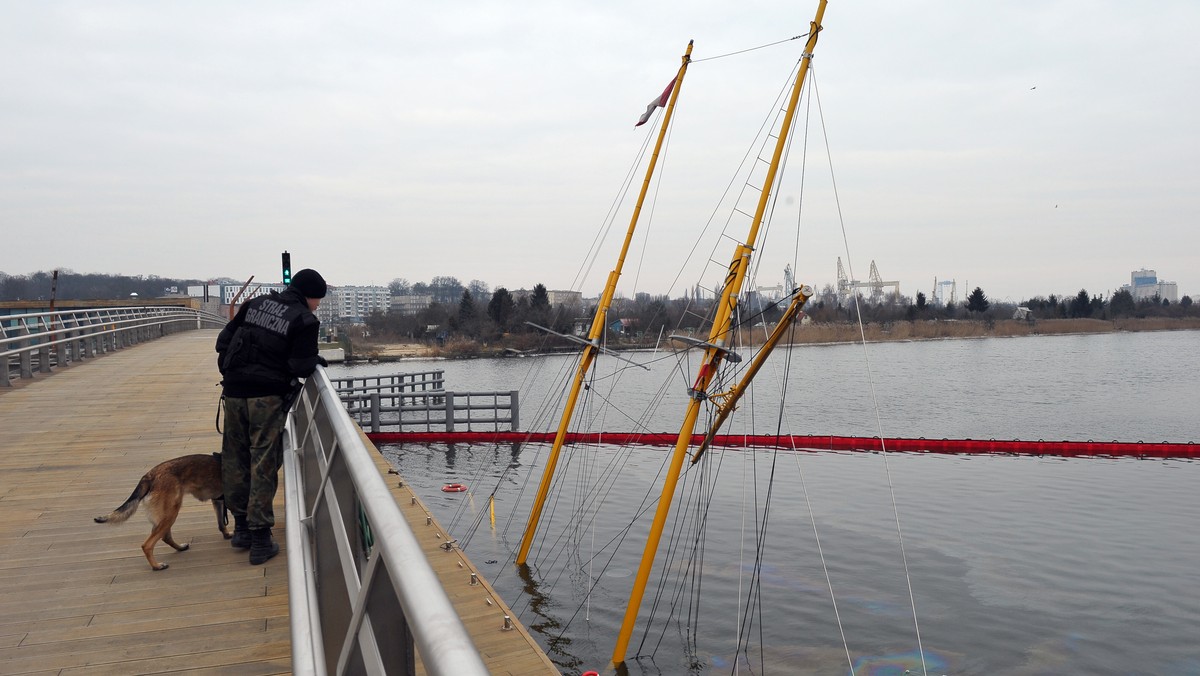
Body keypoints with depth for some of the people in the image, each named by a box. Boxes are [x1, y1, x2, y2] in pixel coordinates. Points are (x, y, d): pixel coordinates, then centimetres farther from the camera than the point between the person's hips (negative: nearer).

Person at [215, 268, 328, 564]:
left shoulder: (255, 304, 12)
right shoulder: (305, 321, -6)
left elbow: (224, 341, 12)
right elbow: (301, 368, -9)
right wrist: (316, 360, 11)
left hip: (234, 393, 6)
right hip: (268, 397, -5)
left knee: (235, 462, 15)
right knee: (263, 466, 0)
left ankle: (242, 527, 27)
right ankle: (260, 538, 3)